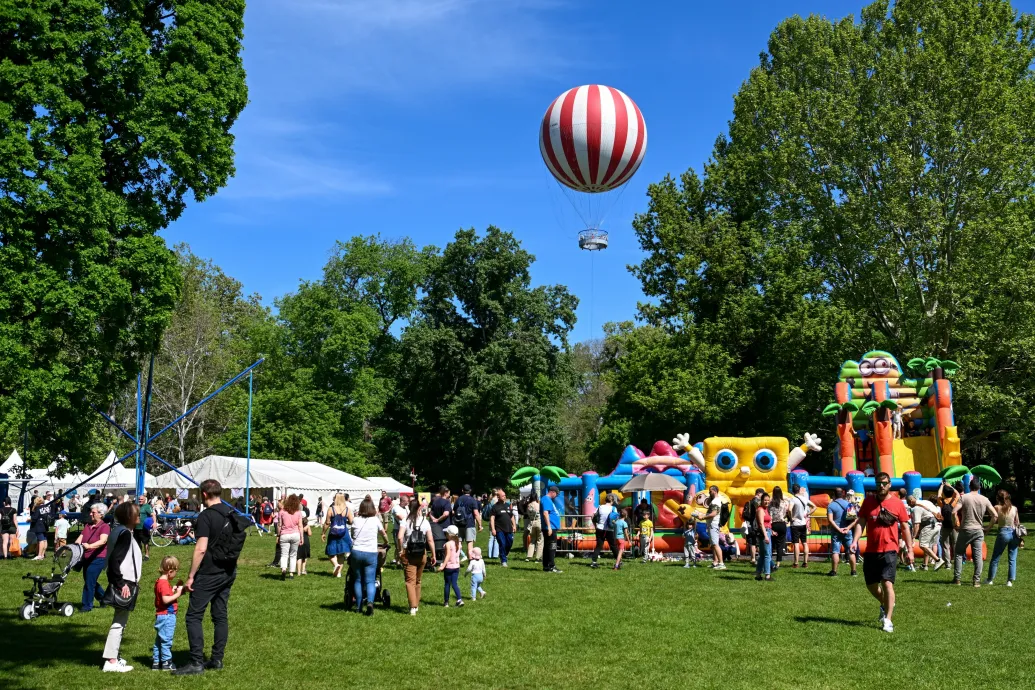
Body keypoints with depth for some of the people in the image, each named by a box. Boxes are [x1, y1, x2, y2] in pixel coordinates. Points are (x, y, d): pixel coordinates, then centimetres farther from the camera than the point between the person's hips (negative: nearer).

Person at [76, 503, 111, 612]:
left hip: (98, 558, -8)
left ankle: (87, 605, 6)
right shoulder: (87, 525, 12)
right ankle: (104, 598, 34)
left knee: (89, 581, -6)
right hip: (86, 558, 8)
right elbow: (80, 538, 4)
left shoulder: (105, 527, -11)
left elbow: (103, 541, -27)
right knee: (89, 581, 17)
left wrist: (89, 546, -42)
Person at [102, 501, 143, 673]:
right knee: (119, 621, -5)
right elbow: (114, 560, -23)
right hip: (123, 584, -10)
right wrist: (121, 583, -22)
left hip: (126, 583, 10)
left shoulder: (125, 533, 13)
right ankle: (111, 661, -2)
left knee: (120, 621, 17)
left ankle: (114, 657, 25)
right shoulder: (125, 534, -16)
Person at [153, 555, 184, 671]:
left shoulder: (159, 581, 11)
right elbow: (166, 600, -27)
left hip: (160, 616, 10)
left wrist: (173, 590, 7)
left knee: (159, 639, 16)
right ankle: (166, 663, 5)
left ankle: (156, 662, 23)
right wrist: (178, 594, -18)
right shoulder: (164, 583, -20)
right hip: (167, 615, -10)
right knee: (166, 640, -2)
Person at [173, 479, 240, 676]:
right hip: (229, 572, 8)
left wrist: (191, 576, -14)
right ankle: (217, 659, 16)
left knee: (194, 616, -2)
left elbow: (201, 549, -20)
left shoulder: (206, 516, -15)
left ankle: (196, 662, -5)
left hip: (209, 574, -8)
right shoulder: (232, 514, 8)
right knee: (221, 616, 12)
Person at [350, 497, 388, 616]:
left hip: (356, 552, 2)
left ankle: (359, 607, 16)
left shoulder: (355, 520, 4)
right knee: (370, 581, 1)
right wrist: (387, 542, 38)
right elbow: (384, 534, 18)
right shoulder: (375, 520, 2)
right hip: (371, 553, -1)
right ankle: (370, 601, -22)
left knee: (357, 580, 13)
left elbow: (352, 535, 15)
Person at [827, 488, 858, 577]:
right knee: (851, 551, 10)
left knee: (835, 551, -2)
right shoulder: (849, 504, 7)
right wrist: (848, 528, -8)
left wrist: (838, 529, -14)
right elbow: (856, 519, 0)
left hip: (836, 532, -3)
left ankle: (834, 571, -3)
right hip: (848, 531, 3)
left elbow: (830, 520, -15)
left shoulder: (831, 505, -4)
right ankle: (854, 571, 12)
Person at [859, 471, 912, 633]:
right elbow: (861, 522, 3)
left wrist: (910, 549, 6)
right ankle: (886, 605, 41)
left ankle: (887, 620, -6)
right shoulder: (868, 501, 3)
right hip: (871, 551, 3)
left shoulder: (897, 503, -2)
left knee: (887, 583, -13)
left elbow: (905, 527, 5)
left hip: (889, 550, -3)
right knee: (871, 585, 12)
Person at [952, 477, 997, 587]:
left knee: (959, 554, 8)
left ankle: (957, 579, 7)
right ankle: (977, 580, 6)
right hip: (979, 531, 2)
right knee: (978, 556, 6)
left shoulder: (964, 497, -8)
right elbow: (995, 515, -1)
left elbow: (954, 512, -16)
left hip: (965, 530, -2)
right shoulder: (985, 500, 1)